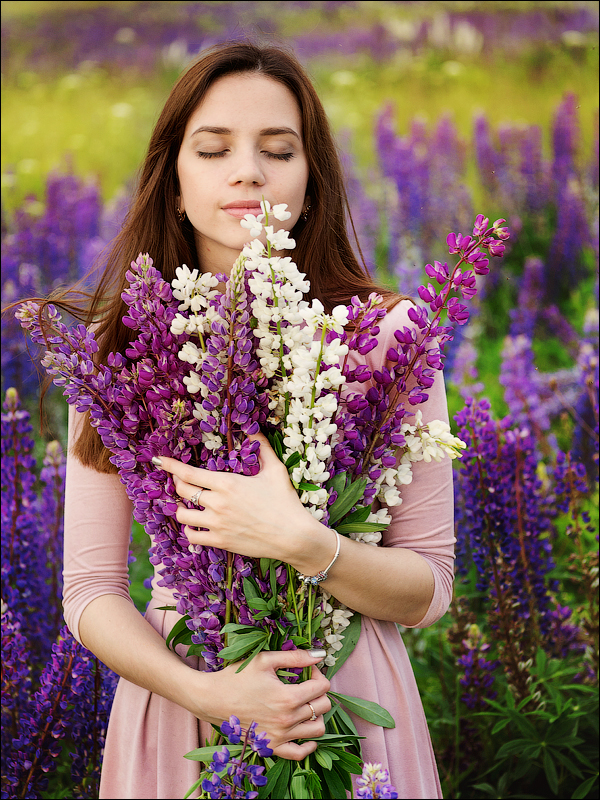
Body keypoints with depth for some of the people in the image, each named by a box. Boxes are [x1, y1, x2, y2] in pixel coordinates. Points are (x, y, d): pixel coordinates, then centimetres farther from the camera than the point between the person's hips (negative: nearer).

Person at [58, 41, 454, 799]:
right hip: (178, 696, 1)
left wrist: (301, 541, -25)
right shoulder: (120, 346, -4)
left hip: (346, 701, -1)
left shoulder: (385, 335, -10)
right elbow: (91, 591, -4)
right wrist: (207, 690, -20)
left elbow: (427, 592, -7)